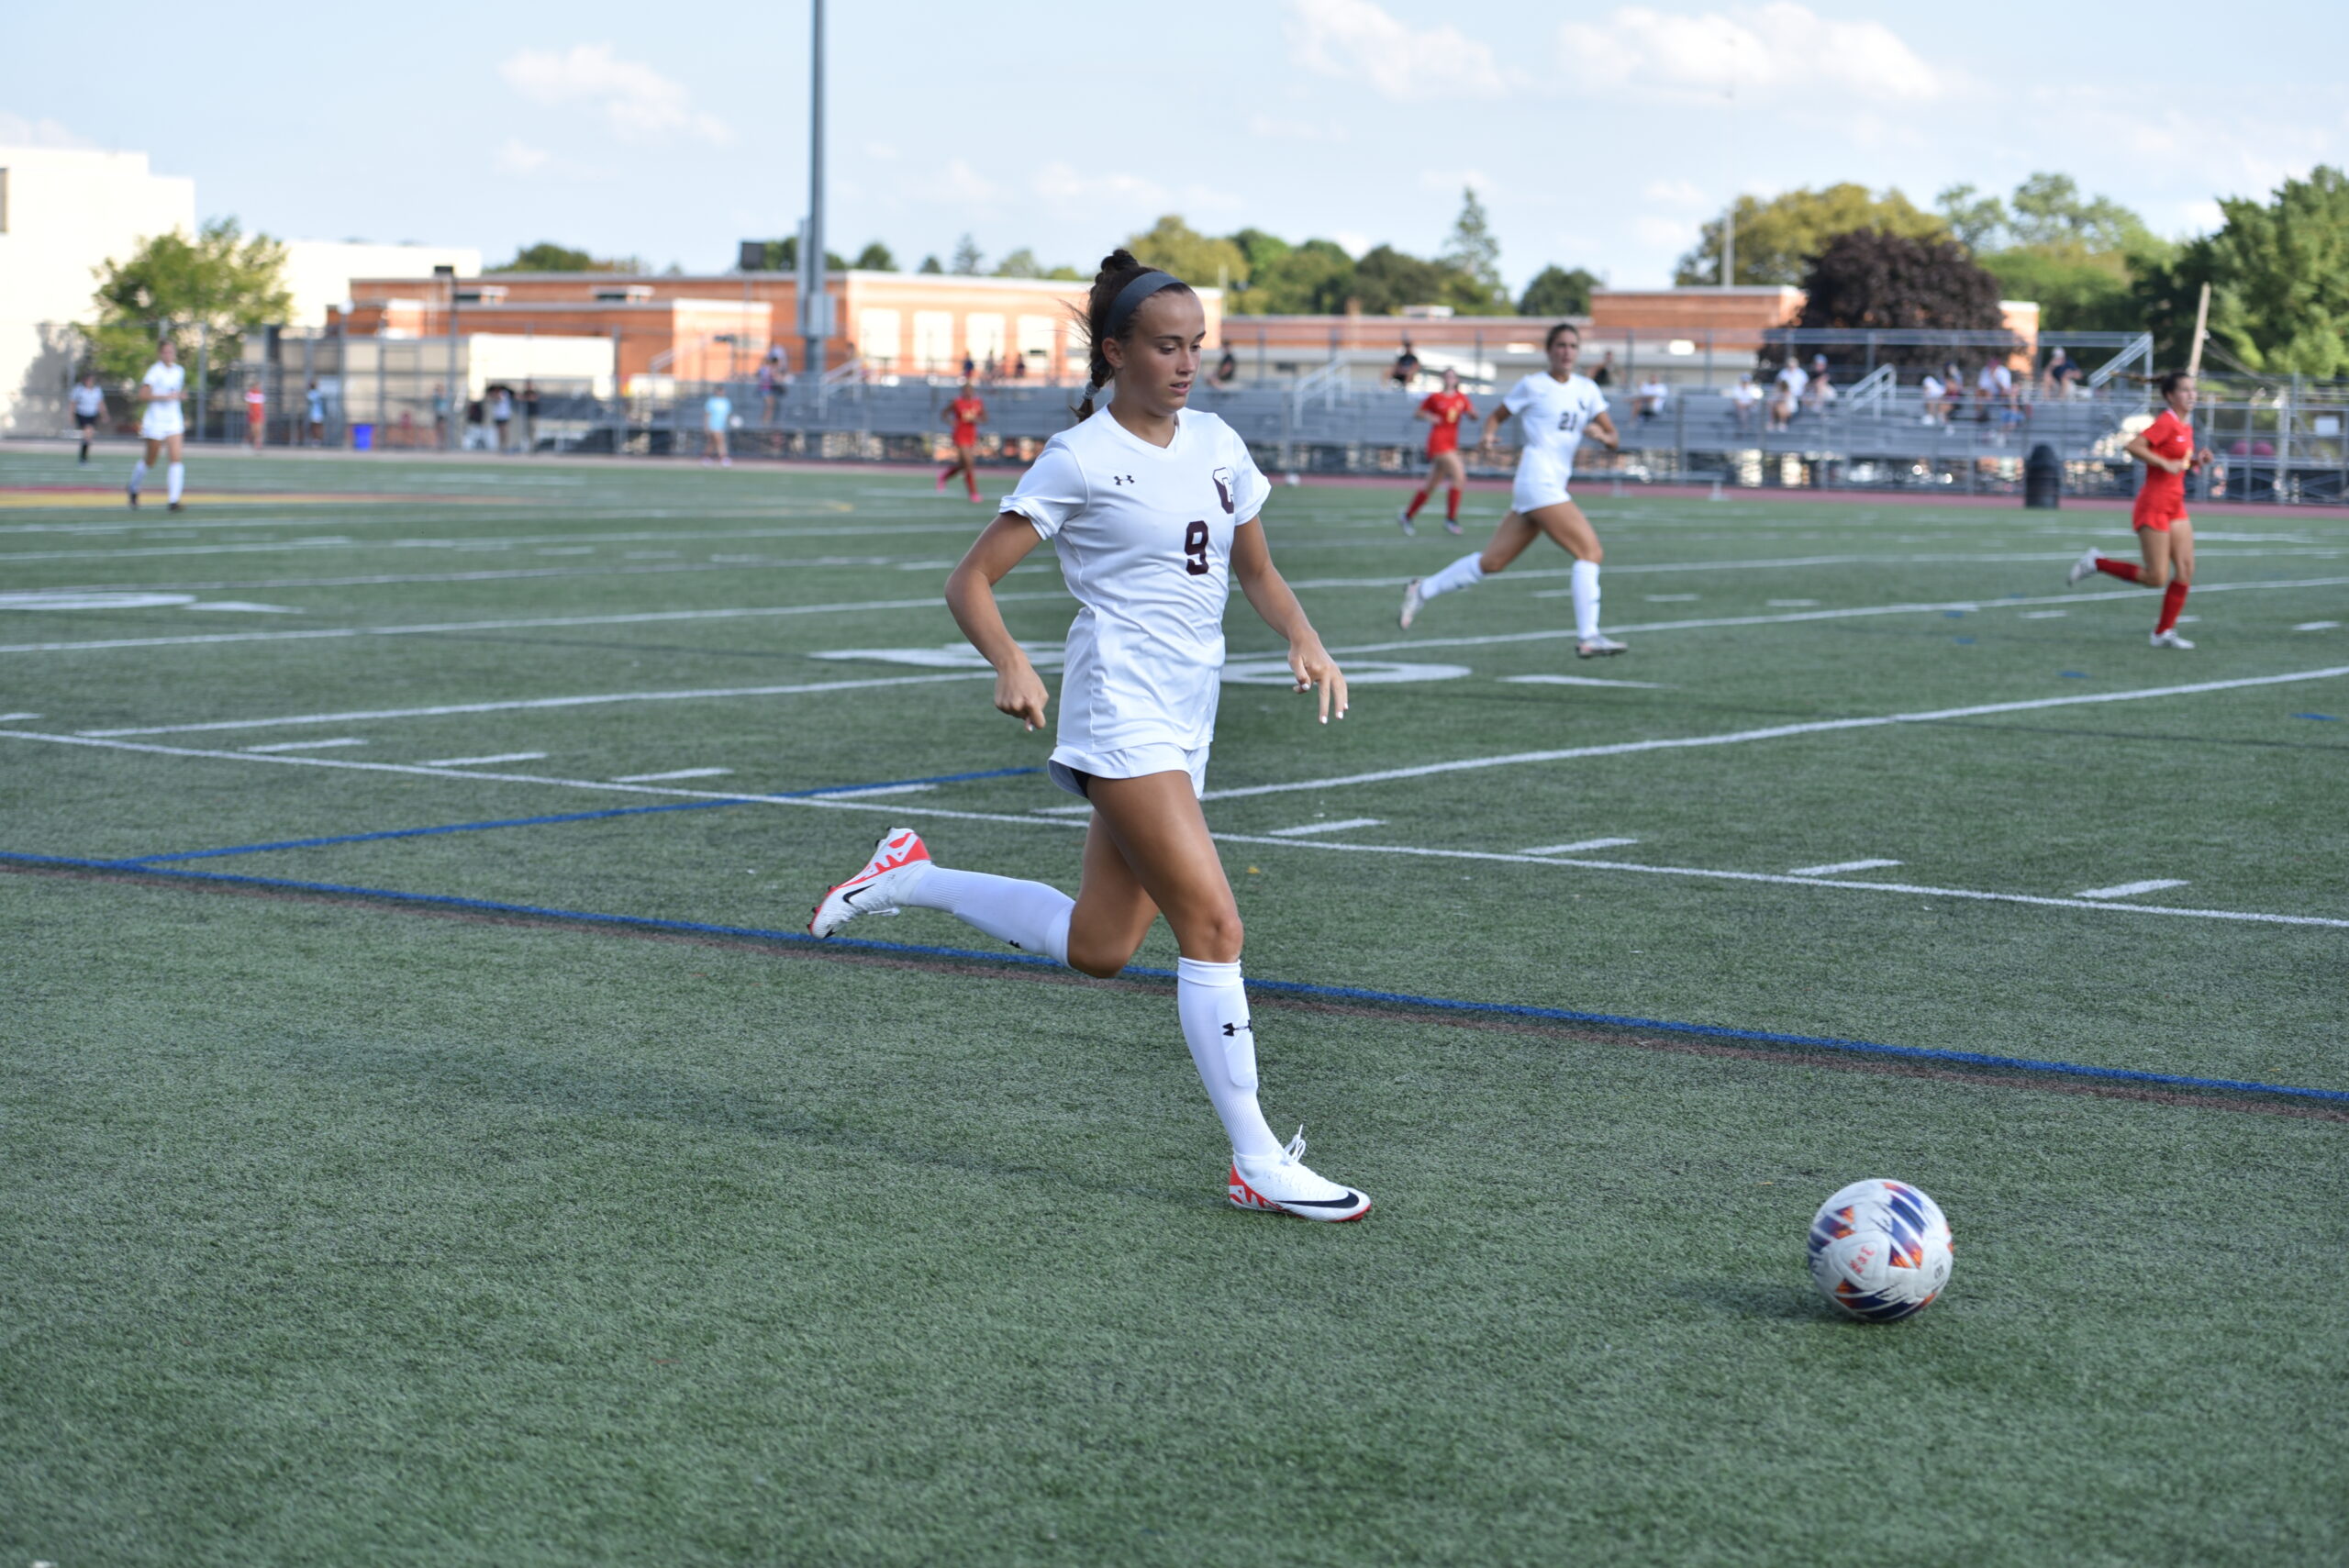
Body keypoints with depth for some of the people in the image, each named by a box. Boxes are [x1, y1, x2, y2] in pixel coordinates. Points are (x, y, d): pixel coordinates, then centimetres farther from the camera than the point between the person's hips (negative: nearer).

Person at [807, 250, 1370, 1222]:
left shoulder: (1217, 444, 11)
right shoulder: (1082, 458, -8)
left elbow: (1256, 573, 20)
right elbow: (970, 580, -7)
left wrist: (1304, 639, 0)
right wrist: (1010, 663, -25)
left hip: (1185, 723, 8)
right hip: (1120, 713, -8)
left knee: (1095, 950, 10)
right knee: (1213, 925, -15)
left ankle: (912, 879, 28)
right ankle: (1257, 1163, -9)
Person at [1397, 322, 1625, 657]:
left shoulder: (1587, 389, 14)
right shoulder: (1533, 385, 0)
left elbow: (1614, 441, 11)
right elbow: (1496, 416, 10)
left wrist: (1604, 436, -12)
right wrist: (1488, 435, -11)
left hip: (1553, 486, 7)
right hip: (1538, 481, -7)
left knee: (1492, 561, 10)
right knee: (1590, 549, -17)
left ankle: (1422, 590, 23)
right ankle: (1587, 637, -18)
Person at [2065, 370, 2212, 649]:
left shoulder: (2186, 426, 13)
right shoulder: (2166, 422, -14)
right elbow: (2133, 447, -24)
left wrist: (2197, 459, 7)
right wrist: (2166, 464, -25)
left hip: (2175, 507, 9)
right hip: (2153, 507, -9)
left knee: (2185, 571, 0)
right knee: (2156, 578, -8)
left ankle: (2164, 632, 7)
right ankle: (2095, 562, 8)